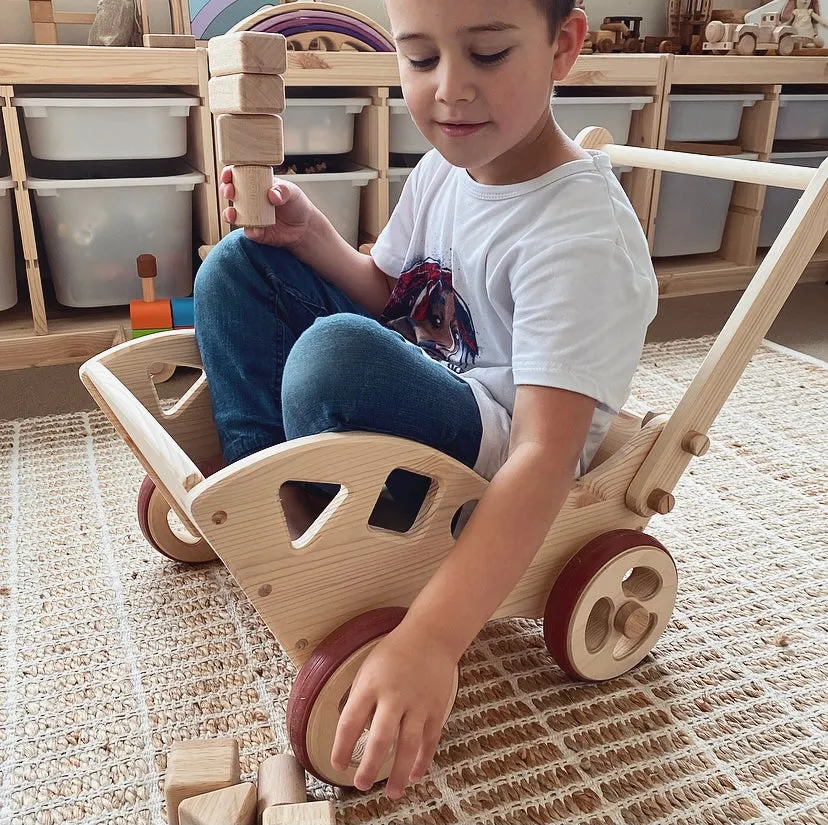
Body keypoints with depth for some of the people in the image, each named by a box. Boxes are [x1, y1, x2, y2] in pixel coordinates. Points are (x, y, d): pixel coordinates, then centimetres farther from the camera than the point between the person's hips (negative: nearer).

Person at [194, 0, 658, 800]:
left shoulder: (586, 238, -26)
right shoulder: (444, 170, -1)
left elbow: (548, 455, -35)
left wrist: (428, 638, -44)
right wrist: (310, 233, -8)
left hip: (493, 465, -8)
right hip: (413, 396, 8)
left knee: (337, 355, -38)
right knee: (238, 264, 6)